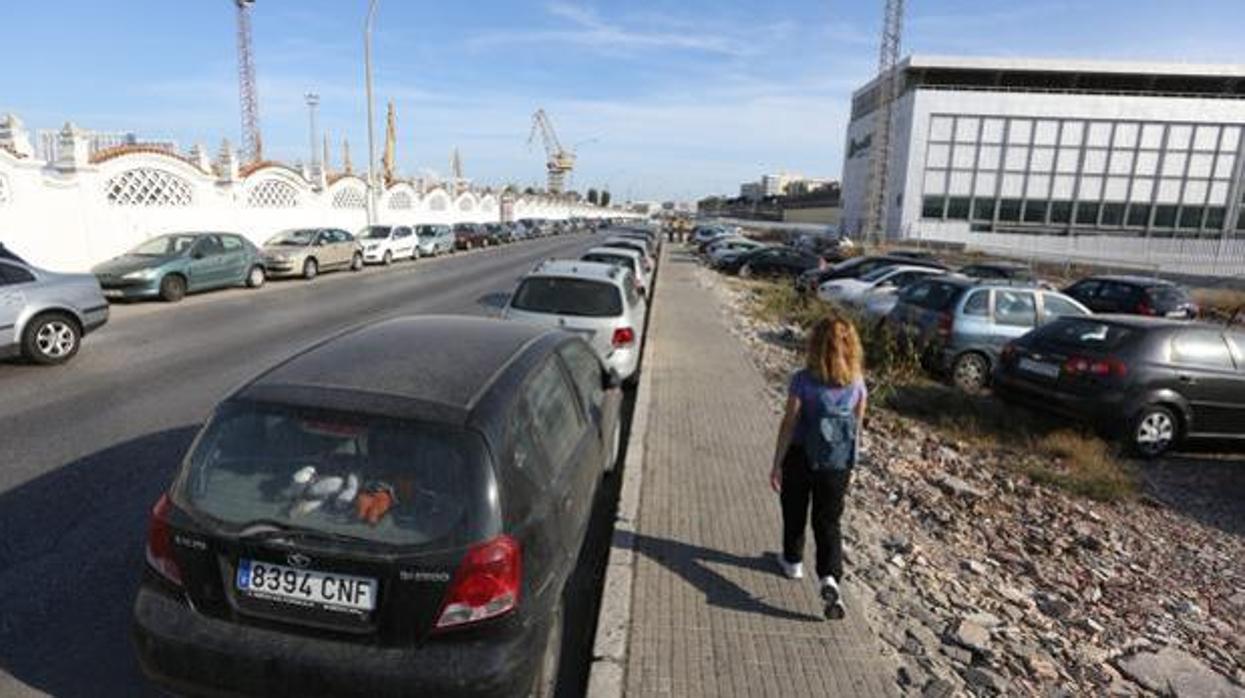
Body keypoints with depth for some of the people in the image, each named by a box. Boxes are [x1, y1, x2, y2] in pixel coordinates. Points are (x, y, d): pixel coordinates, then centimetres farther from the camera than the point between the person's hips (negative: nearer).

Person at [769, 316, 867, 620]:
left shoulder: (803, 381, -16)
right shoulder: (856, 382, -4)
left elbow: (789, 424, -14)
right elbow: (858, 425, 6)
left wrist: (776, 464, -8)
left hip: (801, 455, -2)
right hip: (838, 461, 2)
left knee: (794, 512, 20)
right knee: (828, 521, 9)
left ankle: (793, 561, 39)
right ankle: (829, 578, -9)